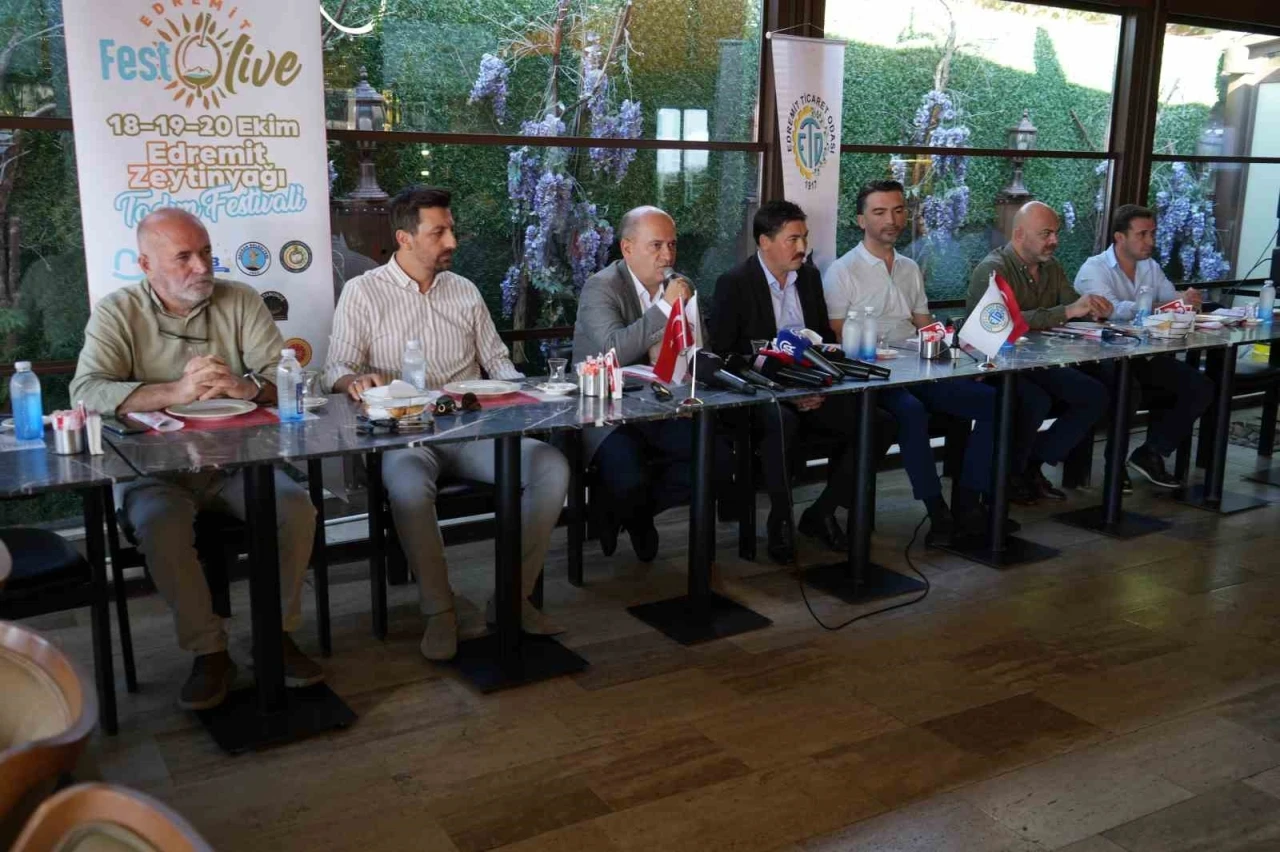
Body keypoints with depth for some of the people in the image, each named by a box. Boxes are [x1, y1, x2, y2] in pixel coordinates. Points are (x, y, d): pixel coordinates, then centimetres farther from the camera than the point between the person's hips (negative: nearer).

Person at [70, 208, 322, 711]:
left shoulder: (241, 301, 6)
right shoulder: (117, 313, 1)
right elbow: (87, 391, -15)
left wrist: (243, 386, -27)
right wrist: (175, 392, -28)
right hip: (156, 471, -2)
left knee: (296, 508, -23)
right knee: (160, 526, -31)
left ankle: (277, 635, -4)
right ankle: (208, 652, -14)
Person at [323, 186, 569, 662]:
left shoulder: (465, 292, 17)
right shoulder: (363, 293, 5)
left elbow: (497, 362, 19)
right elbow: (337, 370, -1)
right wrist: (355, 380, -26)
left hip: (472, 430, 4)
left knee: (551, 467, -22)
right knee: (408, 487, -40)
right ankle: (438, 610, -19)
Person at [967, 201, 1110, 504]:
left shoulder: (1051, 266, 10)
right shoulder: (992, 269, -17)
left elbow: (1073, 303, 10)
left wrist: (1094, 308, -15)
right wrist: (1067, 311, -36)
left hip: (1036, 362, 8)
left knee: (1096, 396, -5)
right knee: (1037, 401, -33)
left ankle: (1033, 465, 3)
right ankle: (1009, 475, -7)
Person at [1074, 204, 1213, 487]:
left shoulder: (1151, 268, 15)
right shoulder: (1094, 269, -8)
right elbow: (1114, 310, -25)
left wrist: (1188, 300, -18)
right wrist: (1167, 305, -29)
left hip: (1144, 357, 7)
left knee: (1201, 388, -8)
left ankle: (1152, 453, 1)